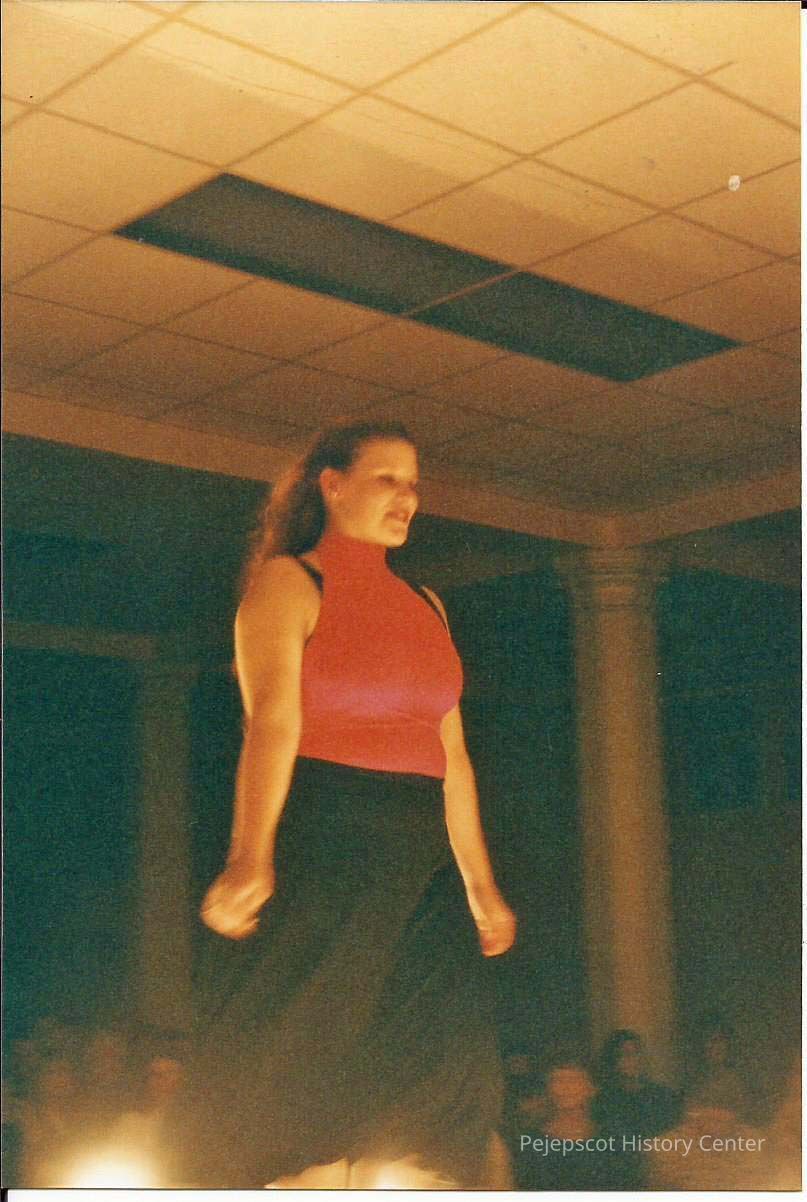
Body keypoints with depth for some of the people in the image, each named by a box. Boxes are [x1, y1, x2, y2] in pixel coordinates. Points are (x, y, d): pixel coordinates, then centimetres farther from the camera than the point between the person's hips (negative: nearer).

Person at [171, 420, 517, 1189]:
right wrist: (253, 858, -26)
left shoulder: (424, 606, 20)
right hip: (317, 844, -6)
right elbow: (271, 721, -14)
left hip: (419, 863, 6)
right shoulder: (289, 582, 1)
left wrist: (479, 883, 16)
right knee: (307, 1089, -3)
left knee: (429, 1083, 1)